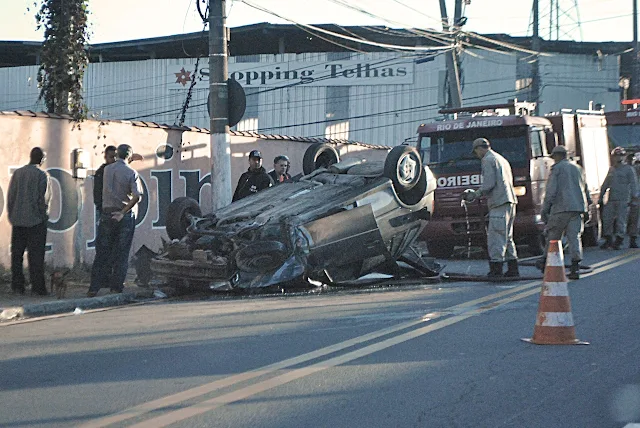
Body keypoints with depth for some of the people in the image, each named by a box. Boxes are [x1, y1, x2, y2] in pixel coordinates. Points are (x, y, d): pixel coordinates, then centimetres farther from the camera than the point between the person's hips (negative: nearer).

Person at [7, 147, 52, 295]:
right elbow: (43, 199, -10)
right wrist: (43, 216, 2)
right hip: (36, 220, -4)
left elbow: (10, 196, 7)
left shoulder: (17, 173, 7)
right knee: (35, 255, -1)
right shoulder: (42, 175, -7)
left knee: (16, 254, 9)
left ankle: (17, 285, 9)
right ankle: (37, 286, -3)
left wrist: (12, 216, 13)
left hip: (17, 221, 4)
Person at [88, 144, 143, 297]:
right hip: (125, 216, -3)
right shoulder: (131, 173, -9)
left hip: (107, 214, 3)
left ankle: (95, 287, 4)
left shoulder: (107, 169, 3)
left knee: (102, 252, 7)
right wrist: (123, 212, -13)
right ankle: (116, 286, 7)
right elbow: (137, 196, -20)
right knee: (121, 253, 5)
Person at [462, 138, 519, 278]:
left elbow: (489, 184, -15)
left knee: (495, 236, -10)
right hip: (510, 200, 9)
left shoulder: (488, 160, -4)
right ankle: (513, 268, 11)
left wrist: (475, 194, -4)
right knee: (507, 237, 12)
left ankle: (496, 268, -13)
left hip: (499, 203, -9)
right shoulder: (502, 160, 24)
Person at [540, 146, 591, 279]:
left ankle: (546, 264, 10)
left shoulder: (557, 168, 1)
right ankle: (575, 267, -11)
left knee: (553, 236, 5)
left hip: (561, 208, -5)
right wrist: (587, 206, 29)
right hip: (578, 208, 5)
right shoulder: (578, 168, 20)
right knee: (574, 237, -1)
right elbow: (585, 189, 23)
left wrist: (545, 209, -3)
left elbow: (551, 191, -6)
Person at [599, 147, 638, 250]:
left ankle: (618, 241, 1)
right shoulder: (611, 169, 17)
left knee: (621, 219, -6)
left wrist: (633, 196, -12)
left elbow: (633, 183, -2)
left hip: (623, 200, -5)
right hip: (611, 199, 5)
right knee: (606, 218, 0)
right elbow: (605, 185, 20)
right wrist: (600, 198, 17)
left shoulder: (628, 169, 3)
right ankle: (608, 240, 11)